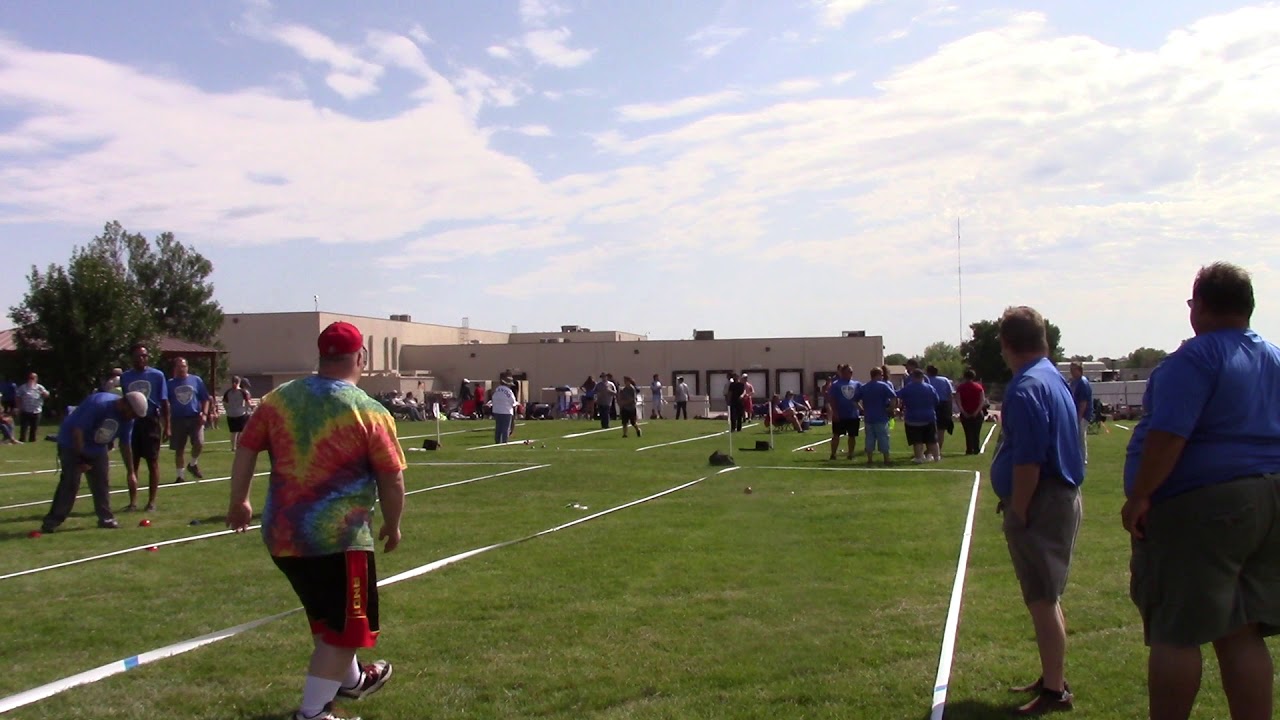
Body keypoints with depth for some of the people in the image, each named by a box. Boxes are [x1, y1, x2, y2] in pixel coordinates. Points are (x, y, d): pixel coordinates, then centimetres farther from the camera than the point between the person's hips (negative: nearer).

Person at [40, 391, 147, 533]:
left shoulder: (127, 419, -8)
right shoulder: (98, 404, -32)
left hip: (98, 449, 7)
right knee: (70, 484, -12)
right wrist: (80, 460, -26)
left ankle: (106, 518, 13)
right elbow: (77, 431, -30)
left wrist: (131, 472, 5)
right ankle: (51, 521, -7)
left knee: (101, 483, 5)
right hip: (73, 445, -7)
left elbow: (125, 445, 4)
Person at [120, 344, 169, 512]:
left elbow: (164, 402, 0)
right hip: (131, 421, 3)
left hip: (151, 421, -2)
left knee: (152, 462, 2)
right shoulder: (125, 377, 6)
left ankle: (152, 501, 9)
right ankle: (133, 502, 13)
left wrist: (167, 426, -4)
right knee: (132, 463, 6)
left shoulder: (157, 375, -1)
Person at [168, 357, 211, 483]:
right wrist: (167, 423, 2)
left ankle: (193, 464, 13)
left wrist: (204, 414, -5)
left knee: (199, 444, -16)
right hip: (177, 420, 1)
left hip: (195, 418, 0)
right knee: (179, 449, 5)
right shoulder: (170, 383, 5)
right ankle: (181, 476, 16)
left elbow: (205, 399, 8)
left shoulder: (196, 380, 5)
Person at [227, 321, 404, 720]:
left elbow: (246, 449, 8)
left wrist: (239, 501, 20)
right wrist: (392, 525, 8)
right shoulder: (370, 412, -12)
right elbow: (392, 481, -8)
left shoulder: (279, 398, 3)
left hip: (282, 534, 7)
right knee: (343, 628, 8)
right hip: (339, 538, -7)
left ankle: (352, 680, 46)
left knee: (327, 616, 26)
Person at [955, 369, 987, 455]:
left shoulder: (960, 387, 0)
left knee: (968, 433, 4)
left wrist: (963, 411, -11)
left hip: (965, 414, 0)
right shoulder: (979, 387, 2)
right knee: (977, 433, 8)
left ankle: (969, 450, 0)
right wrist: (977, 411, -9)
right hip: (977, 414, 0)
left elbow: (957, 400, -11)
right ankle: (976, 450, 7)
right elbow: (983, 400, -7)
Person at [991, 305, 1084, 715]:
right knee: (1046, 597, 20)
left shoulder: (1025, 388, -19)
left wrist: (1018, 514, -17)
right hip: (1062, 497, 10)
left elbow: (1028, 461, -24)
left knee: (1042, 599, -1)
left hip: (1042, 502, -10)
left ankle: (1054, 692, 9)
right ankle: (1053, 678, 32)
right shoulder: (1054, 378, 11)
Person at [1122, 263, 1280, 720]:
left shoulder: (1197, 357, -12)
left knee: (1175, 633, -1)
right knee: (1243, 635, 11)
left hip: (1201, 505, -8)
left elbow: (1168, 433, -21)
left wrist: (1139, 496, -17)